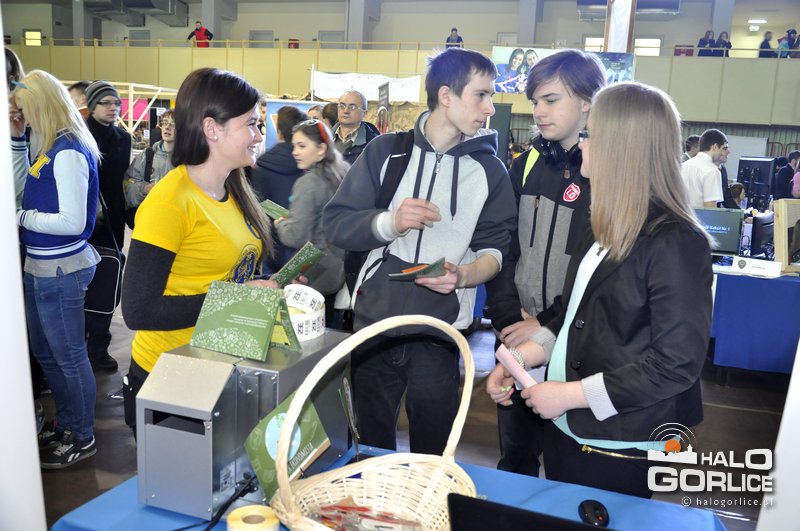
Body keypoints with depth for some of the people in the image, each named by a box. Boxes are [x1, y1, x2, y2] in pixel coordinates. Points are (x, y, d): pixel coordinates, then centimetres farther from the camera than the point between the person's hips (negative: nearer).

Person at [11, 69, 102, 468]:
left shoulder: (68, 152, -21)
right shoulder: (51, 146, 8)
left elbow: (72, 222, -25)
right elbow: (23, 182, 27)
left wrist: (19, 217, -15)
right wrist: (16, 136, 16)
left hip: (60, 270, -10)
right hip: (40, 266, 10)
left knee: (68, 356, 5)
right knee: (45, 352, 22)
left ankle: (83, 439, 23)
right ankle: (65, 423, 40)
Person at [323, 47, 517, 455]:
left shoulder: (488, 169, 3)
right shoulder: (386, 151, 1)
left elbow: (496, 247, 0)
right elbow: (334, 224, -1)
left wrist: (462, 275, -20)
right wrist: (389, 222, -18)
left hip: (439, 337, 0)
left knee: (431, 459, 10)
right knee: (371, 451, 18)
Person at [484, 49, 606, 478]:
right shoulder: (526, 167, 8)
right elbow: (503, 249, 6)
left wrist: (548, 325, -14)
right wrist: (509, 319, -5)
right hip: (517, 338, 5)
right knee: (514, 459, 19)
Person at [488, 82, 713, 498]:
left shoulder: (676, 242, -19)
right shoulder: (610, 226, 8)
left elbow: (677, 363, -21)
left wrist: (570, 394, -18)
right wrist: (522, 357, 1)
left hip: (616, 445, -8)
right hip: (565, 425, 8)